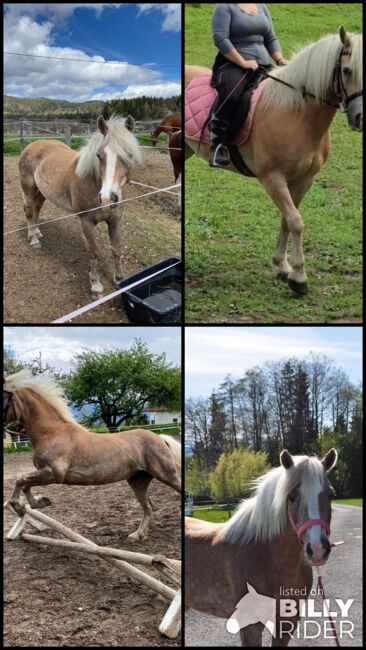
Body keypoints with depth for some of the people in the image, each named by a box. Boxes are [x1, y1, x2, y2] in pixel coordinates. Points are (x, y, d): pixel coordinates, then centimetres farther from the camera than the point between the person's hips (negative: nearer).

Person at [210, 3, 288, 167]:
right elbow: (220, 38, -14)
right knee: (231, 96, -35)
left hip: (262, 65, 7)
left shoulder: (261, 7, 19)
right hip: (233, 64, -7)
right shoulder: (225, 6, -1)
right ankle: (218, 144, -27)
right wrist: (243, 62, -21)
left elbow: (271, 39, 19)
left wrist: (280, 59, 0)